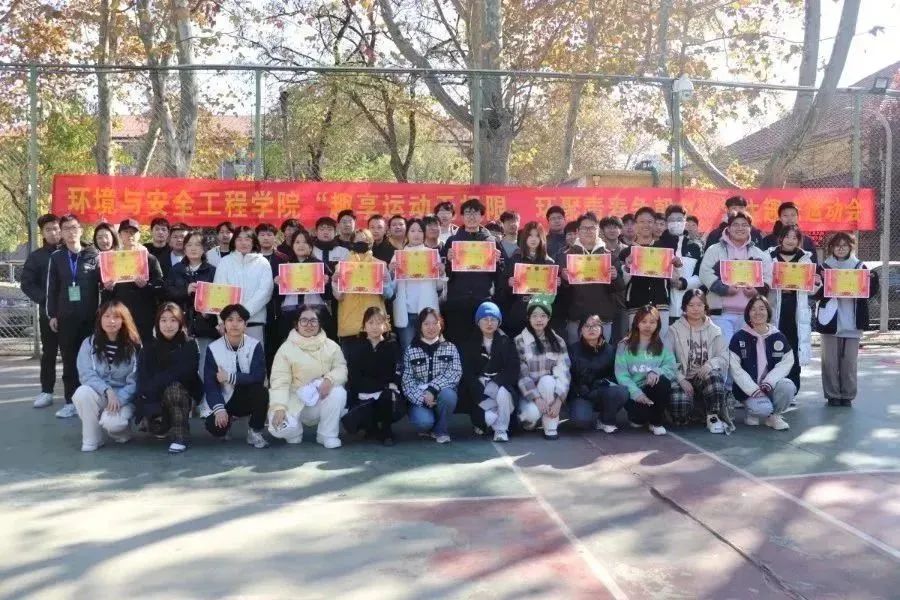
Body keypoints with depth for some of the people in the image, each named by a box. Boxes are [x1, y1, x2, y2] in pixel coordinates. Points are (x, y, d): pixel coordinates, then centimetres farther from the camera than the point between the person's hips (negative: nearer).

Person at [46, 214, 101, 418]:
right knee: (69, 360, 4)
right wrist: (52, 314, 3)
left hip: (90, 316, -1)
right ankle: (71, 401, 9)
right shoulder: (56, 257, 9)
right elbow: (52, 288, 8)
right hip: (66, 317, 1)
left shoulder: (93, 255, 4)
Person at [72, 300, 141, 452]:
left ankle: (121, 428, 8)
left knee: (111, 422, -32)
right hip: (99, 394, 2)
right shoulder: (89, 343, 1)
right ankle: (92, 439, -12)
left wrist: (119, 399, -23)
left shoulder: (134, 346, -4)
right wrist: (107, 391, -25)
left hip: (124, 397, -2)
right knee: (82, 392, -32)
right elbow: (86, 374, -10)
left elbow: (134, 382, -7)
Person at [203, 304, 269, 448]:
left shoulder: (255, 345, -10)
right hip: (226, 400, 1)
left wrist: (229, 377, -22)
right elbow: (210, 383, -13)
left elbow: (258, 377, -21)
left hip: (249, 398, -1)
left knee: (261, 391, -33)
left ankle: (255, 432, -9)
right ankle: (228, 418, 15)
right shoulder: (213, 348, -8)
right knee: (216, 428, -25)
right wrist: (219, 409, -26)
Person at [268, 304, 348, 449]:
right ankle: (294, 432, 10)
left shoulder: (331, 346, 1)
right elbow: (280, 380, -13)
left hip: (321, 400, 2)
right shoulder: (286, 348, -7)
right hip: (295, 402, -2)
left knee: (339, 392, -30)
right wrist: (279, 407, -27)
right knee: (279, 427, -29)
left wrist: (329, 380, -27)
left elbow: (341, 368, -3)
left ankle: (328, 435, -9)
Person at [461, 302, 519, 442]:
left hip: (501, 385, 1)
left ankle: (501, 430, -14)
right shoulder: (470, 344, 4)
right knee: (490, 417, -29)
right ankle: (482, 420, 8)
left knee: (503, 393, -36)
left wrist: (495, 384, -20)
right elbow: (468, 374, -4)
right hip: (478, 387, -1)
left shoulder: (506, 342, 4)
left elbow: (513, 369, -4)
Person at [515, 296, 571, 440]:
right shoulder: (520, 341, -6)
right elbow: (521, 374, -13)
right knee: (533, 412, -33)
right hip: (528, 393, -2)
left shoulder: (558, 342, 0)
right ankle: (528, 420, 6)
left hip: (550, 391, 2)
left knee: (547, 380, -32)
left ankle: (551, 428, -19)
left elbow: (564, 372, -8)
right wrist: (537, 398, -24)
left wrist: (558, 400, -22)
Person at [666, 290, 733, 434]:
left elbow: (724, 357, 1)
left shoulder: (714, 330, 9)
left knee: (713, 375, -36)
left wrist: (711, 364, -22)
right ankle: (694, 408, 8)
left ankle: (713, 416, -16)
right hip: (683, 380, -1)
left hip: (705, 378, 2)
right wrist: (681, 380, -18)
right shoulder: (675, 330, 3)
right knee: (680, 417, -30)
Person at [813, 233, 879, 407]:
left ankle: (848, 395, 13)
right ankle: (832, 395, 10)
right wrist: (821, 281, -20)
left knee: (850, 361, 4)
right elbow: (815, 293, -2)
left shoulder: (860, 267, 9)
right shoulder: (824, 267, 4)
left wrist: (872, 279, -10)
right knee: (830, 360, 0)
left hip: (852, 322, 1)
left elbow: (870, 293, 8)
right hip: (830, 321, -1)